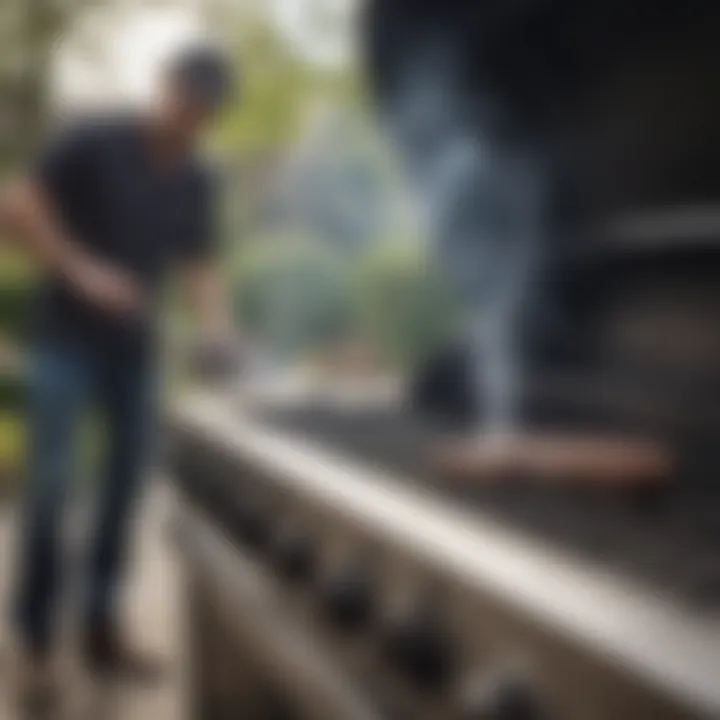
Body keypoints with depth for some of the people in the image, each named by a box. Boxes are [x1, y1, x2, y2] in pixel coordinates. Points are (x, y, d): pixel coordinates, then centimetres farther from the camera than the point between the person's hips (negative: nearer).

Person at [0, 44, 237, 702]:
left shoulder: (197, 183, 5)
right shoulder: (93, 145, -11)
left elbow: (199, 266, 8)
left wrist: (218, 324, -11)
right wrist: (80, 268, -20)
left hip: (136, 350, 5)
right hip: (69, 342, -5)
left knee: (125, 487, 6)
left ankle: (101, 629, 17)